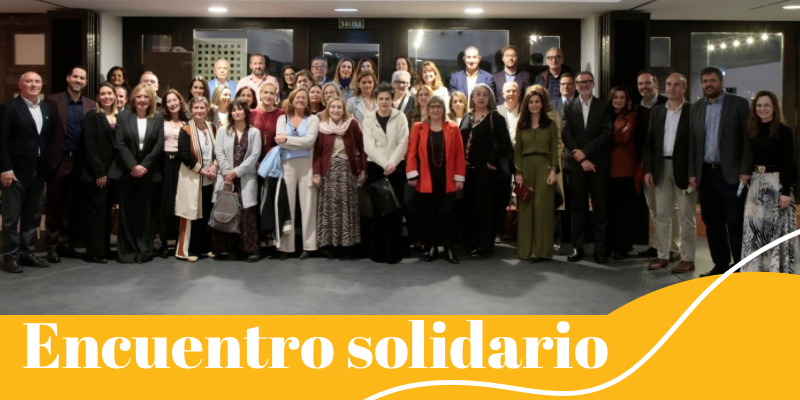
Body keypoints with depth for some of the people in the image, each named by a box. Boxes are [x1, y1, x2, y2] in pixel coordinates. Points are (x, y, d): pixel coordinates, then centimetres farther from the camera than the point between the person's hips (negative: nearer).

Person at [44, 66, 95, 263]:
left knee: (72, 206, 10)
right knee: (54, 205, 5)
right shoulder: (53, 101, -2)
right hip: (58, 160, -3)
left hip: (79, 161, 3)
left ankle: (65, 242, 20)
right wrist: (46, 158, -11)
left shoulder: (91, 105, 8)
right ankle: (53, 245, 12)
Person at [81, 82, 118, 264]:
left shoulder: (119, 117, 13)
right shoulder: (91, 116, -3)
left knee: (107, 211, 10)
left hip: (113, 171, 6)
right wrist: (99, 172, -16)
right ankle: (94, 252, 0)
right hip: (97, 172, -5)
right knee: (97, 210, -4)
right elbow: (89, 146, -10)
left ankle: (105, 248, 16)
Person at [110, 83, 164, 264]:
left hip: (148, 172, 0)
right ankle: (127, 251, 7)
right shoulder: (123, 117, 5)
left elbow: (159, 145, -2)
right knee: (127, 211, 2)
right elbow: (120, 144, -3)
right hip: (126, 172, 0)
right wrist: (133, 166, -15)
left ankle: (144, 251, 9)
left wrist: (144, 166, -12)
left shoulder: (158, 119, 6)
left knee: (145, 211, 4)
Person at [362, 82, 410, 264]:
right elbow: (369, 146, -5)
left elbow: (403, 143, -4)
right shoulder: (369, 119, 4)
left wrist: (392, 163, -16)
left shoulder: (400, 117, 3)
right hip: (376, 168, 0)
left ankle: (394, 252, 3)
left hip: (397, 167, 0)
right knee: (378, 209, 2)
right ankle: (378, 251, 8)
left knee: (395, 209, -1)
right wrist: (384, 164, -17)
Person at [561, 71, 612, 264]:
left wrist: (585, 152, -13)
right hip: (575, 164, 1)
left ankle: (600, 249, 6)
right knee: (577, 207, 4)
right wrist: (581, 160, -11)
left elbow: (606, 134, -5)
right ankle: (577, 248, 7)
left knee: (600, 208, 1)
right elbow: (566, 134, -1)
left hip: (598, 164, -1)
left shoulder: (604, 107, 6)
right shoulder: (568, 107, 9)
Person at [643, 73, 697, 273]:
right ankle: (663, 255, 17)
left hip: (684, 169, -4)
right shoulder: (657, 111, 10)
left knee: (686, 216, 3)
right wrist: (648, 169, 1)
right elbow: (649, 142, 9)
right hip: (661, 168, 4)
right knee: (661, 215, 8)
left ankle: (687, 259, 10)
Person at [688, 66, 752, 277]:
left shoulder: (739, 104, -1)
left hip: (731, 173, -4)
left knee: (735, 222, -3)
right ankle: (720, 264, 16)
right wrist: (692, 173, 6)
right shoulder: (696, 107, 11)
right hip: (706, 174, 4)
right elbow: (692, 142, 11)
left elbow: (748, 139, -5)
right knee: (712, 222, 7)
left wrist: (745, 170, -11)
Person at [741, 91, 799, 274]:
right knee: (754, 227, 6)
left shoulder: (783, 131, -6)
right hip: (756, 184, 5)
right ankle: (756, 267, 15)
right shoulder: (751, 131, 8)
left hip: (776, 183, -5)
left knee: (777, 228, 0)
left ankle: (779, 269, 9)